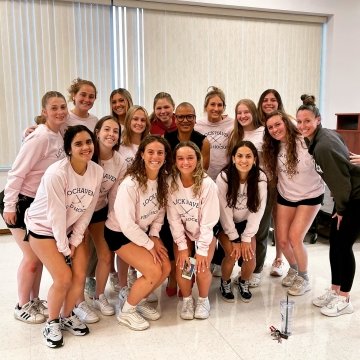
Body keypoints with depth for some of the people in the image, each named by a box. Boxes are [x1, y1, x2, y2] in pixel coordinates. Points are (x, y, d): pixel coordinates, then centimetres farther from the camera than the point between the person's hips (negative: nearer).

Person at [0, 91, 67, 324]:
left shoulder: (59, 136, 2)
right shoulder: (40, 138, -23)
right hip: (22, 202, -8)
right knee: (32, 257, 1)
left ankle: (34, 301, 32)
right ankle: (22, 307, 21)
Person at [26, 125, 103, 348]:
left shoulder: (97, 171, -13)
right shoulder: (56, 173, -29)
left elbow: (88, 210, -6)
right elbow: (56, 214, -24)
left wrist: (75, 241, -7)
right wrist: (63, 248, -17)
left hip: (71, 228, 5)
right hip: (43, 227, -5)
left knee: (80, 276, -2)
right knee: (63, 278, -13)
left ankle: (67, 316, 25)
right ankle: (52, 322, 14)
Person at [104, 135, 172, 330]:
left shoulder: (164, 179, -8)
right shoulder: (131, 183, -29)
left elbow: (160, 210, 3)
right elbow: (127, 224, -27)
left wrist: (154, 236, -8)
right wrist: (149, 245, -18)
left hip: (144, 230, 7)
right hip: (120, 234, -7)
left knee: (166, 268, -4)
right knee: (154, 272, -17)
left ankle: (136, 297, 22)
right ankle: (126, 311, 7)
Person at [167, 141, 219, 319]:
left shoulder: (207, 184, -25)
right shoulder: (171, 183, -18)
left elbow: (208, 220, -20)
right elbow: (173, 218, -13)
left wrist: (202, 250, -19)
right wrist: (182, 246, -15)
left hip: (205, 233, -2)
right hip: (182, 233, 2)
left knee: (202, 268, -17)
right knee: (181, 266, -15)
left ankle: (203, 300, 13)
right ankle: (186, 299, 14)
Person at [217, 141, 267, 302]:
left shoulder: (261, 178, -18)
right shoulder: (223, 177, -24)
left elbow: (258, 210, -15)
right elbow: (224, 211, -19)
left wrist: (246, 238, -17)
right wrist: (234, 239, -18)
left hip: (247, 223, 2)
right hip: (225, 224, -2)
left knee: (250, 255, -16)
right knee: (232, 254, -20)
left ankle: (243, 282, 17)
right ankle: (225, 283, 12)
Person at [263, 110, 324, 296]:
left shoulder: (305, 142, -23)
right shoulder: (273, 148, -3)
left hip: (310, 196, -5)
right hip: (285, 196, 5)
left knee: (294, 238, -11)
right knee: (282, 240, 4)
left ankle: (304, 278, 15)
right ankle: (293, 268, 36)